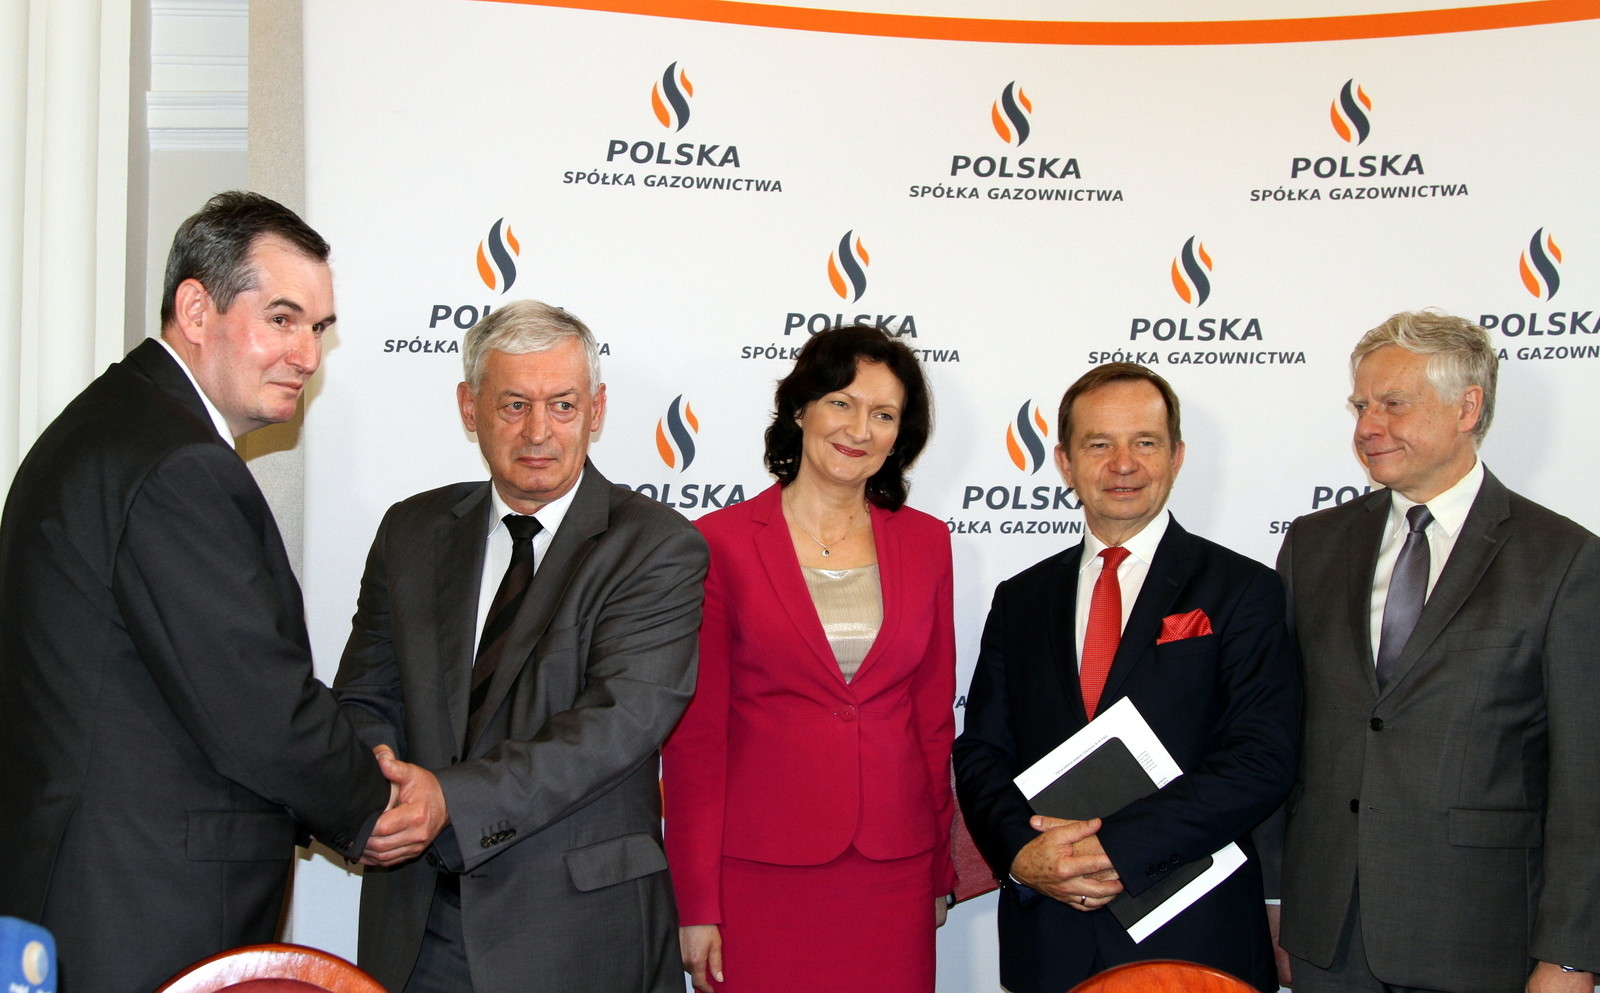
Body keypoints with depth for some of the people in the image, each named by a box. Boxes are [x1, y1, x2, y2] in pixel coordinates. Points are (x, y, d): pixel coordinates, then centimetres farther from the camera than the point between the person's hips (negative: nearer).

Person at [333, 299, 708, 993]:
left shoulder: (658, 549, -8)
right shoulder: (412, 532, 8)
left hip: (577, 928, -3)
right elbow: (364, 697, 6)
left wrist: (452, 799, -30)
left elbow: (624, 717, -19)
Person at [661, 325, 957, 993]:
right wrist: (696, 903, -6)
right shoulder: (722, 542, -4)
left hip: (894, 867, 3)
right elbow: (694, 732, -4)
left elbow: (933, 713, 11)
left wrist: (939, 867, 10)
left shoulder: (924, 542, 7)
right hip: (762, 868, -3)